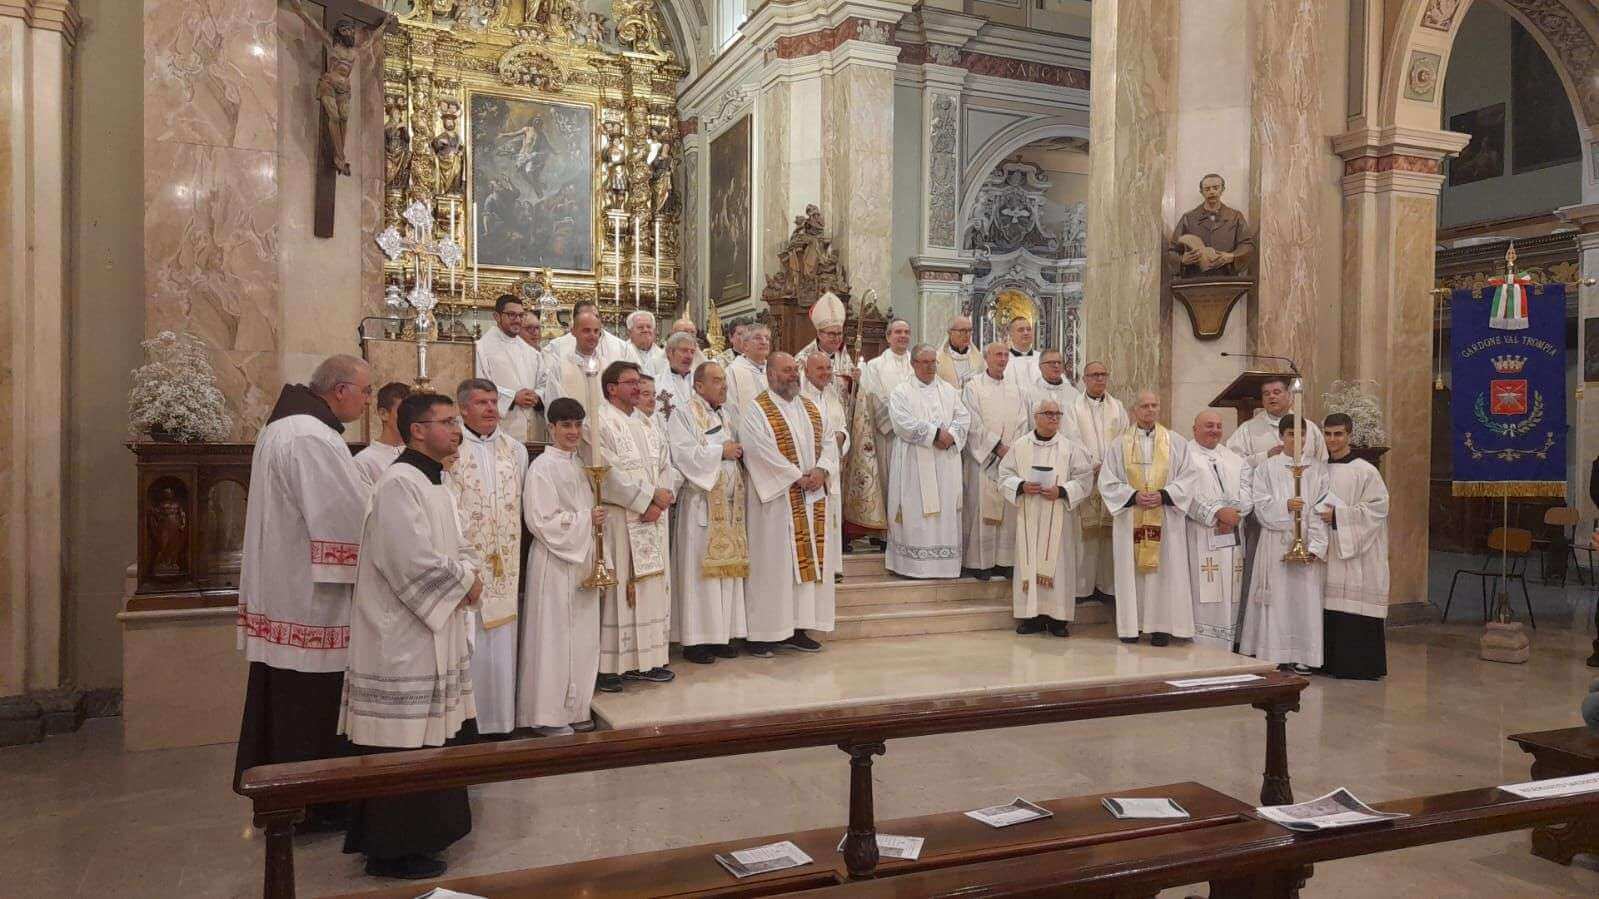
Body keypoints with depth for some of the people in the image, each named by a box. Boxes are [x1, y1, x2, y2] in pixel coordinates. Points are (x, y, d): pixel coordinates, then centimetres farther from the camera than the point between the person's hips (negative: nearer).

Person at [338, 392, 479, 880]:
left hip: (432, 633, 10)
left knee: (427, 738, 18)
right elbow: (415, 563, -25)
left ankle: (420, 832, 31)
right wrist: (464, 583, -11)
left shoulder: (435, 484, 13)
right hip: (401, 637, -10)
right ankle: (393, 850, 11)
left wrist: (468, 577, -4)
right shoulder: (399, 483, -18)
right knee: (402, 746, -1)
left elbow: (457, 547, 16)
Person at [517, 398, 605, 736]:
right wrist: (586, 519, -13)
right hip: (554, 561, -8)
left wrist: (596, 518, 4)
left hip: (582, 559, 8)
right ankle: (548, 714, 7)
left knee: (582, 635, 10)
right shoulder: (541, 467, -10)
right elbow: (541, 520, -16)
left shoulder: (578, 464, 14)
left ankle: (574, 708, 20)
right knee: (554, 636, -2)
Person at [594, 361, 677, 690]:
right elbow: (610, 475, -17)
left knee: (651, 588, 9)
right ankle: (609, 666, 2)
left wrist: (658, 503, -6)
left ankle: (644, 660, 18)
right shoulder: (601, 423, -8)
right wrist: (651, 495, -14)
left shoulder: (643, 424, 17)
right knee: (617, 591, -5)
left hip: (650, 522, 8)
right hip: (618, 521, -8)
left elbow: (665, 465, 12)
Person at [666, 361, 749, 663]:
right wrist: (721, 451, -12)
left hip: (729, 504, 7)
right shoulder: (683, 415, -5)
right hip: (700, 504, -7)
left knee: (727, 566, 7)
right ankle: (695, 640, 0)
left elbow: (737, 452, 27)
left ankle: (721, 633, 14)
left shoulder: (725, 419, 19)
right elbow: (683, 454, -18)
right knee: (700, 570, -5)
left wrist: (739, 451, 5)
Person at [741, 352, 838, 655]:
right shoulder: (757, 410, -6)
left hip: (811, 498, 7)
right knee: (771, 562, -3)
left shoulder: (810, 407, 15)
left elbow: (827, 442, 11)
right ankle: (761, 633, 4)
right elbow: (762, 452, -17)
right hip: (776, 498, -6)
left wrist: (821, 470, -9)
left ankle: (796, 629, 16)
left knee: (807, 559, 7)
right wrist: (798, 477, -17)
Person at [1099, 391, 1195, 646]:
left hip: (1166, 518, 0)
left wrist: (1164, 495, -13)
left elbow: (1187, 478, 3)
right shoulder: (1118, 445, 8)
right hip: (1130, 518, 0)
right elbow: (1107, 481, 2)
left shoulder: (1176, 443, 8)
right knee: (1131, 570, 1)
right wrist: (1134, 496, -12)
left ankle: (1161, 625, 2)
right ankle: (1132, 624, 7)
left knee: (1164, 569, -2)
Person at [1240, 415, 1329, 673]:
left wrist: (1316, 545, -8)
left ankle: (1302, 655, 6)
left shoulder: (1319, 469, 7)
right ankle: (1274, 654, 5)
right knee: (1277, 598, -1)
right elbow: (1260, 504, -1)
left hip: (1308, 544, 1)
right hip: (1276, 543, -1)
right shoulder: (1267, 468, 6)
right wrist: (1285, 505, -19)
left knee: (1306, 599, 0)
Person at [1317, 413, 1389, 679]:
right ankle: (1331, 662, 12)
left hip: (1356, 554, -5)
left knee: (1355, 608, -6)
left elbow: (1377, 507, -11)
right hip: (1328, 551, 5)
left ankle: (1360, 665, 1)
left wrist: (1339, 515, -15)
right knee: (1330, 606, 5)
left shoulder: (1364, 471, -5)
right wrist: (1321, 515, 0)